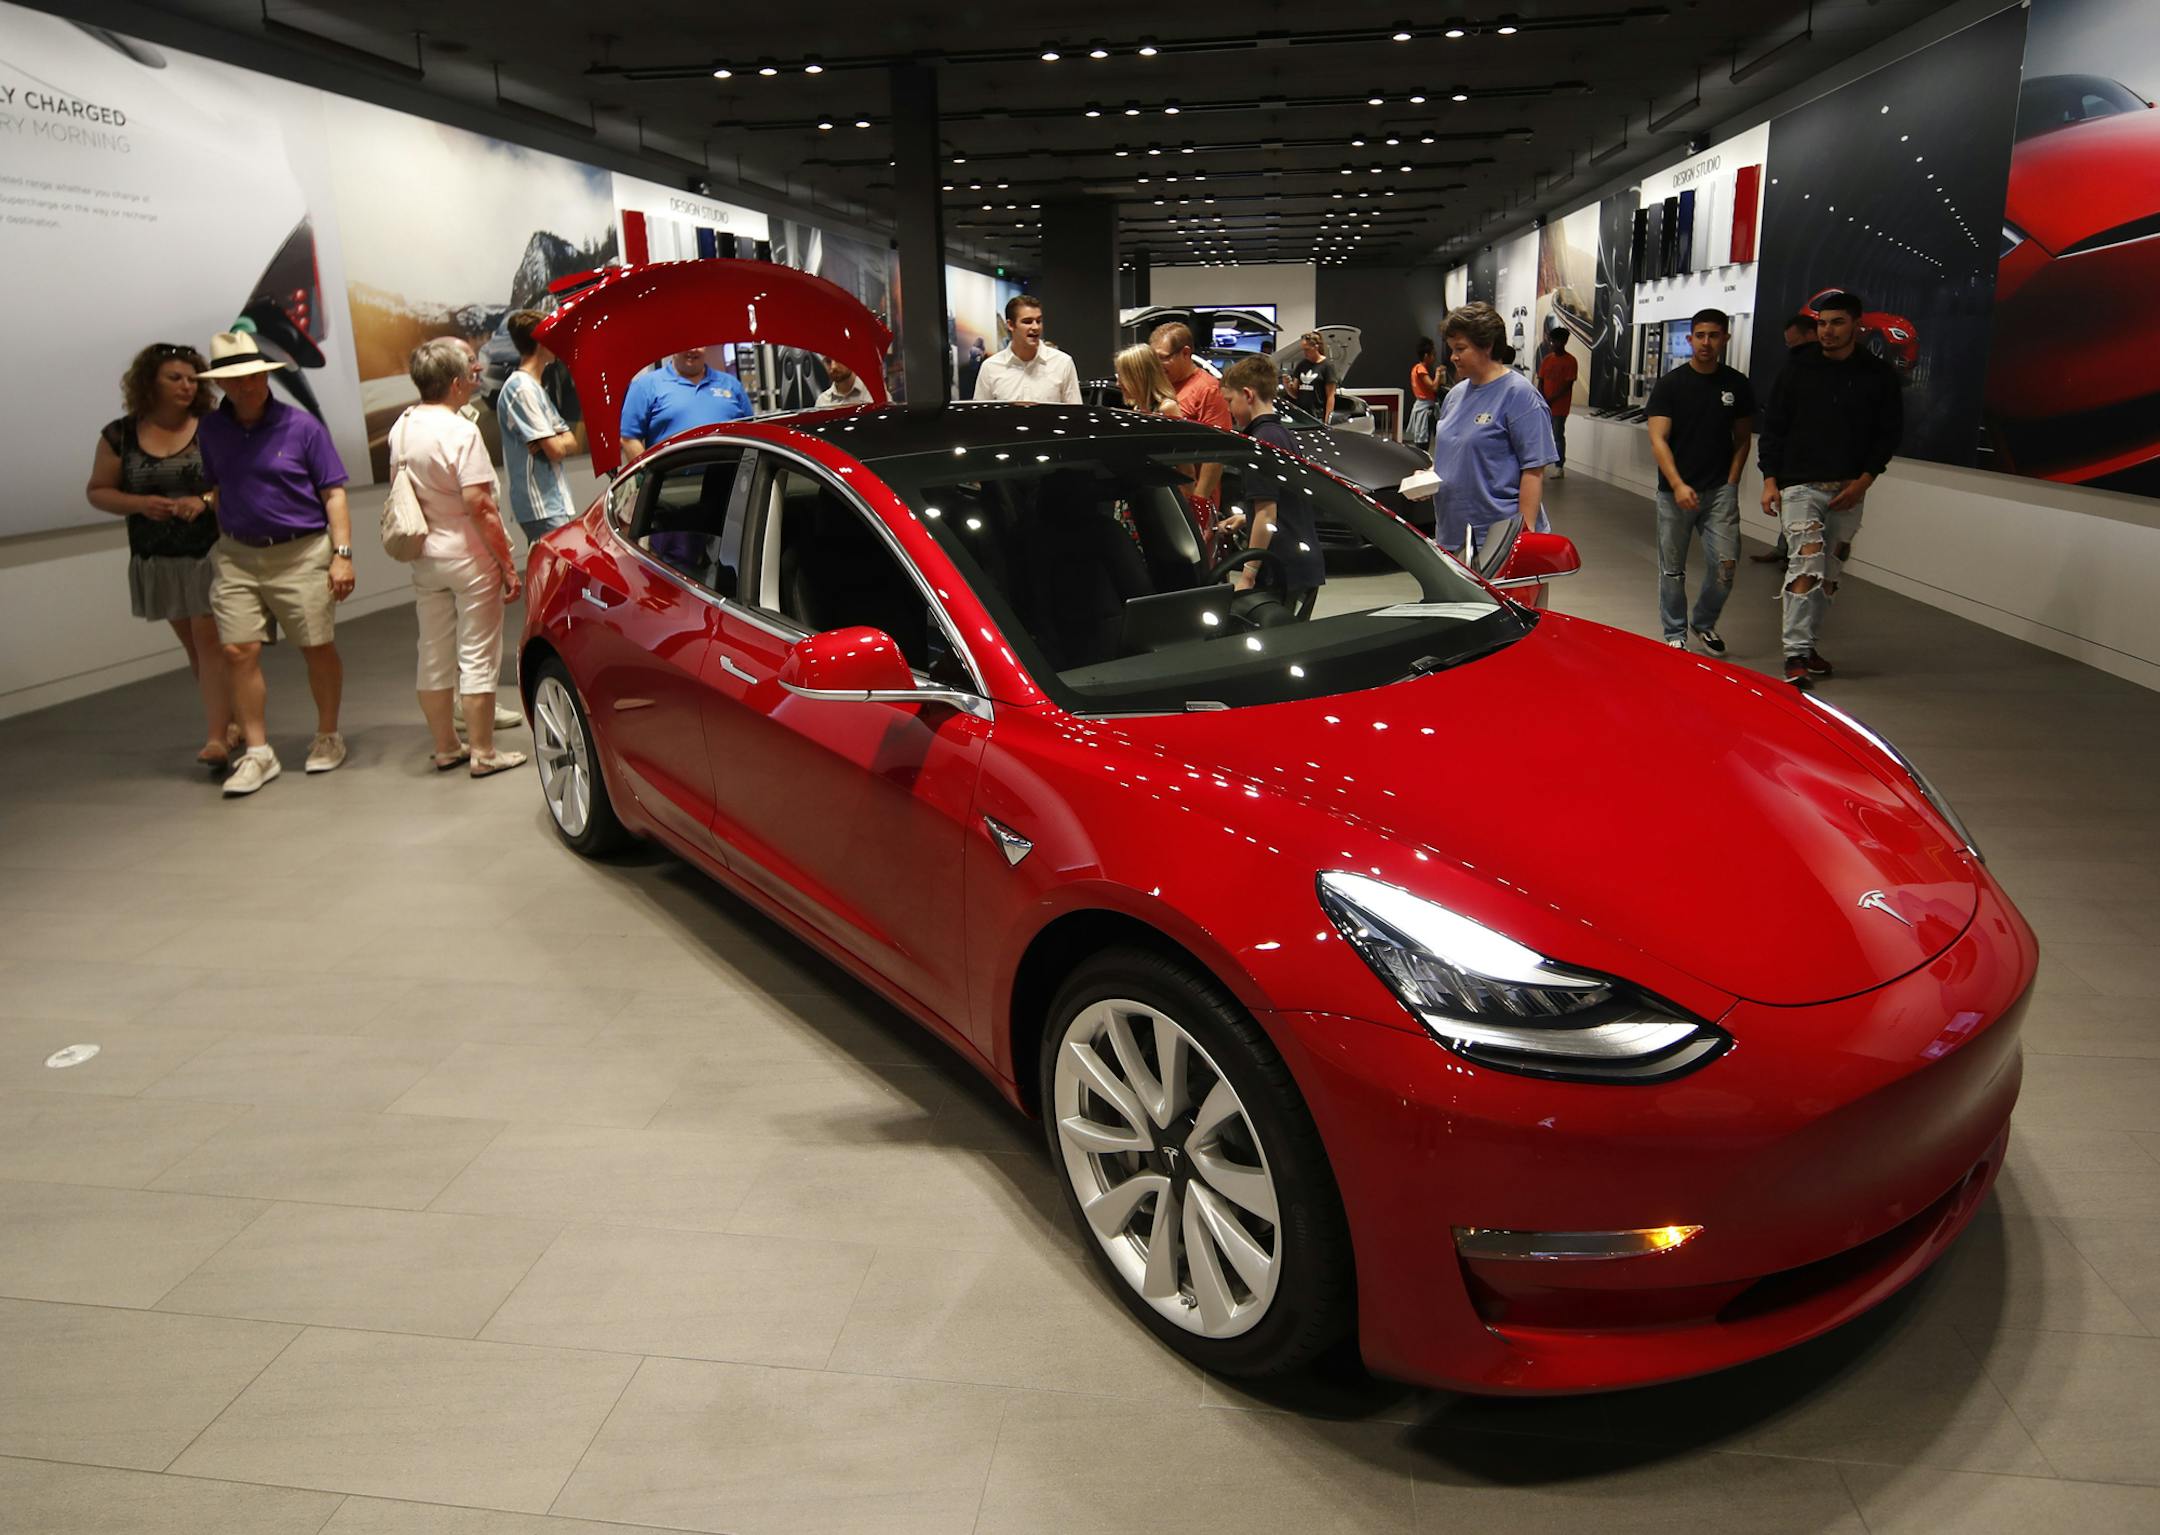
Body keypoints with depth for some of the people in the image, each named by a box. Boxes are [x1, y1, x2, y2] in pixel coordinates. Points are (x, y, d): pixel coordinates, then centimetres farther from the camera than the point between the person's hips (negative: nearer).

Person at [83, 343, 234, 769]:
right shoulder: (120, 435, 1)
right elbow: (97, 491, 6)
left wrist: (205, 500, -21)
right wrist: (140, 504, -13)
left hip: (211, 553, -3)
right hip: (158, 561, 3)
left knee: (210, 641, -9)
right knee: (193, 644, 12)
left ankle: (217, 737, -11)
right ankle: (231, 719, 25)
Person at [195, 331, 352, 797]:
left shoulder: (301, 426, -5)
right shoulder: (210, 430, 6)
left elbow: (333, 494, -4)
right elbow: (214, 490, 18)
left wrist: (342, 554, -11)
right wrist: (223, 544, 10)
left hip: (302, 554, -3)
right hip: (237, 557, 3)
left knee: (318, 649, 5)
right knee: (239, 653, -2)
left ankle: (328, 737, 23)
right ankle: (257, 753, 7)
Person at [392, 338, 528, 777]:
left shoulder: (401, 428, 5)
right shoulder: (461, 432, -18)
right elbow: (479, 506, -19)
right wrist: (508, 563, -15)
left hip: (425, 558, 7)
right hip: (470, 559, -7)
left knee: (433, 655, 12)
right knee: (478, 658, 1)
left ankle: (445, 747, 23)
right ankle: (483, 754, 8)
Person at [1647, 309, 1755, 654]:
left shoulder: (1737, 385, 6)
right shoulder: (1670, 385, -2)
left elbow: (1742, 438, 14)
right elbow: (1658, 439, -9)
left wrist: (1731, 483, 2)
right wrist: (1678, 486, -20)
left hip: (1720, 491, 2)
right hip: (1676, 491, -1)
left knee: (1725, 563, -7)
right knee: (1673, 569, 6)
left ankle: (1704, 623, 18)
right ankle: (1675, 634, 21)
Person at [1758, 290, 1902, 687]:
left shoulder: (1879, 375, 3)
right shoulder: (1797, 368, 1)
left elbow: (1889, 432, 6)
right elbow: (1773, 425, 3)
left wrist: (1863, 481, -5)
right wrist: (1770, 480, -4)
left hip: (1850, 490, 3)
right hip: (1800, 485, -3)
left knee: (1829, 572, 8)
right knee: (1808, 561, -16)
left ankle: (1807, 646, 20)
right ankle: (1796, 654, -17)